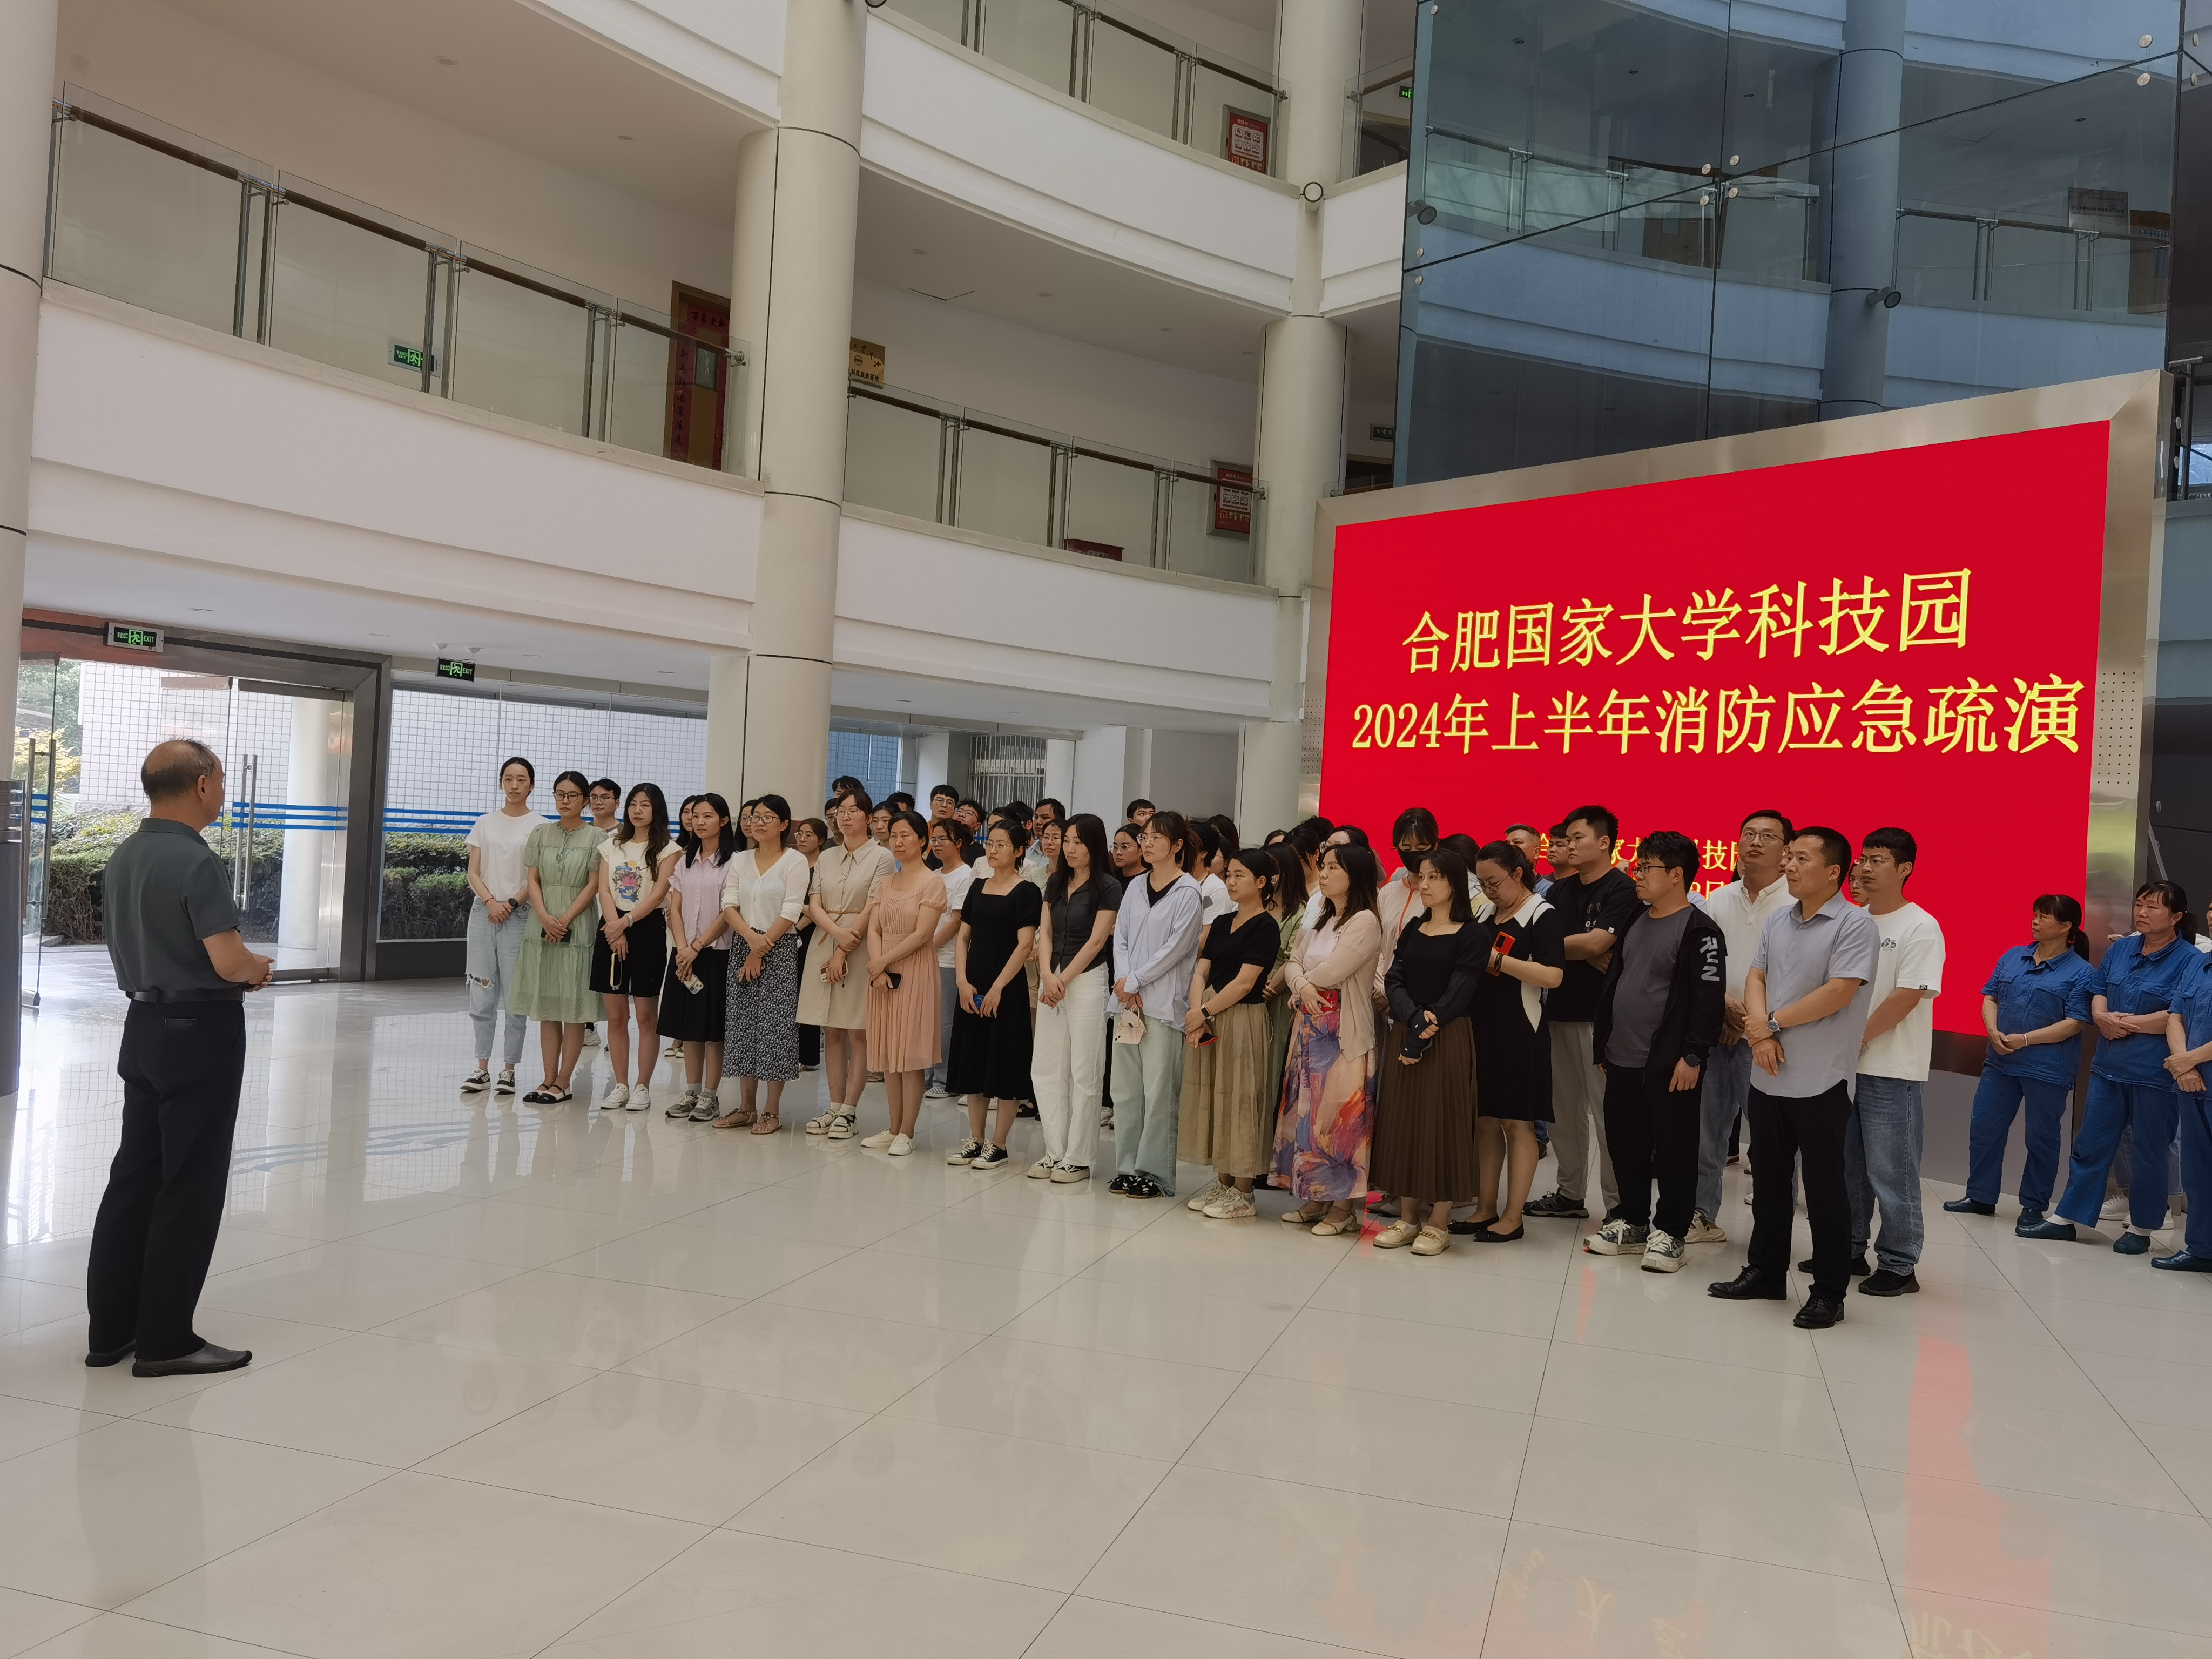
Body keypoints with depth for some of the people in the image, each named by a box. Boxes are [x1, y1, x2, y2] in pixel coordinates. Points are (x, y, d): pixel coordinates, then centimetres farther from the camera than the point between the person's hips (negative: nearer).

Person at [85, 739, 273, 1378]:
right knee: (189, 1188, 0)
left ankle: (110, 1329, 21)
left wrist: (240, 969, 12)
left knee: (133, 1177, 14)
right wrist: (260, 967, -2)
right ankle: (165, 1341, 7)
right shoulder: (197, 862, -19)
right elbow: (229, 961, -24)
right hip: (200, 1032, -8)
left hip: (144, 1024, 9)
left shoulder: (123, 858, 9)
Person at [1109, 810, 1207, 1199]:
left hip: (1164, 1003, -6)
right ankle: (1127, 1168, 17)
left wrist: (1135, 981, -10)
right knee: (1125, 1089, 9)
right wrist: (1124, 983, -5)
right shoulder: (1136, 887, 13)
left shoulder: (1188, 891, -6)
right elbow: (1120, 938, 9)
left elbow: (1176, 947, -11)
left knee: (1158, 1092, -4)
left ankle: (1155, 1174, 3)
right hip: (1128, 1000, 6)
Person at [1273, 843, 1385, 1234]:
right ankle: (1315, 1198, 18)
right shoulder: (1320, 921, 16)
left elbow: (1332, 971, -17)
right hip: (1310, 1026, 8)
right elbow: (1293, 963, 12)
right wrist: (1302, 985, -10)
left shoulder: (1365, 921, -11)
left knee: (1340, 1113, -5)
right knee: (1309, 1110, 9)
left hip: (1345, 1032, -8)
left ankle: (1343, 1206, 3)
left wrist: (1307, 981, 2)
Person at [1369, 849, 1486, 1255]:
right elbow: (1394, 980, 3)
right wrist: (1414, 1017, -16)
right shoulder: (1413, 929, 12)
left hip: (1447, 1038, -5)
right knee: (1402, 1118, 7)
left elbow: (1458, 993, -11)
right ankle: (1407, 1217, 16)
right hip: (1404, 1034, 5)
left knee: (1441, 1121, -2)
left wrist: (1424, 1036, -16)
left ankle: (1438, 1223, 7)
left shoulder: (1470, 935, -4)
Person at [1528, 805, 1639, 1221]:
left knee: (1606, 1109, -4)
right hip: (1560, 1009, 7)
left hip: (1600, 1013, -7)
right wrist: (1587, 956, -10)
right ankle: (1570, 1193, 22)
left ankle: (1619, 1203, 4)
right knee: (1563, 1108, 12)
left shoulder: (1621, 889, -7)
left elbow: (1595, 942, -17)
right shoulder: (1562, 890, 15)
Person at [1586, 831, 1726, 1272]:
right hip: (1622, 1060, 8)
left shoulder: (1700, 931, -11)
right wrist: (1604, 1043, 17)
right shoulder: (1635, 922, 13)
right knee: (1625, 1145, 14)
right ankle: (1632, 1222, 27)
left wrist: (1693, 1056, -18)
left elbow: (1708, 998, -15)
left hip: (1668, 1064, -8)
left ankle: (1670, 1232, 14)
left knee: (1673, 1150, 3)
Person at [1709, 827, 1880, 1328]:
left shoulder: (1855, 924, -11)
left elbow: (1839, 993, -19)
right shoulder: (1778, 921, 10)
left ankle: (1829, 1292, 13)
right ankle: (1765, 1273, 28)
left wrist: (1772, 1022, -11)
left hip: (1820, 1080, -7)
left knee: (1824, 1187, 3)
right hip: (1769, 1076, 7)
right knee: (1769, 1178, 15)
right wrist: (1760, 1032, -10)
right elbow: (1756, 977, 8)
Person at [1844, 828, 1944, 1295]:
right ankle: (1849, 1249, 26)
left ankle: (1899, 1265, 10)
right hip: (1844, 1064, 7)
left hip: (1891, 1072, -6)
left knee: (1890, 1172, -1)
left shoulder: (1920, 928, -10)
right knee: (1847, 1166, 14)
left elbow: (1905, 999, -16)